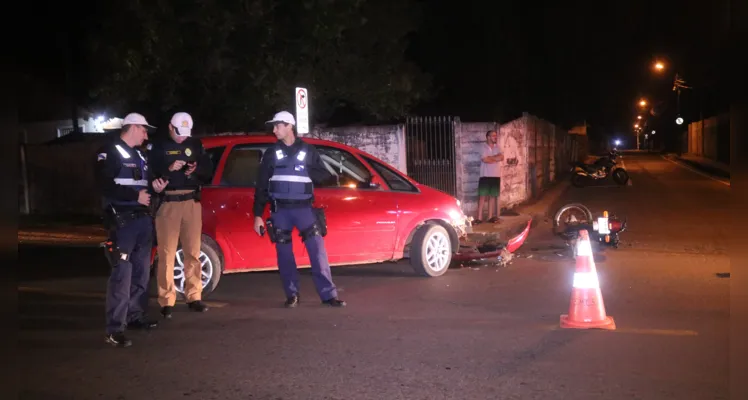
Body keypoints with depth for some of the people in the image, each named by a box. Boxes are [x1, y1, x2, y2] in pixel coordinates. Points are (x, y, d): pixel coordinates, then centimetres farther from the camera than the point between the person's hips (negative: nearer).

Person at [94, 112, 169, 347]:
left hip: (143, 218, 9)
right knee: (122, 274, -13)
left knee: (142, 272, 13)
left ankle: (135, 317, 24)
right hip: (122, 220, -9)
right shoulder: (109, 153, -6)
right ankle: (115, 329, -13)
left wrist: (154, 187, 5)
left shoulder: (139, 155, 20)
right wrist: (135, 196, -17)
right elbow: (105, 186, -17)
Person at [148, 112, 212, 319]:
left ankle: (194, 297, 15)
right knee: (167, 254, -5)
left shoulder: (195, 145, 13)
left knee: (193, 252, 7)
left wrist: (196, 169, -10)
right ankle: (166, 301, -1)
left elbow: (208, 171, 10)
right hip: (168, 204, -3)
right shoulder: (159, 146, 4)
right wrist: (169, 168, -22)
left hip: (192, 203, 3)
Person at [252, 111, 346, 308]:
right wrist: (258, 214, -1)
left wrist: (305, 170, -10)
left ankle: (328, 294, -5)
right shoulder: (271, 153, 5)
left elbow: (324, 175, 6)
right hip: (280, 210, 1)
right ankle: (292, 295, 15)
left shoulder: (308, 150, 5)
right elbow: (261, 186, 4)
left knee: (317, 249, -8)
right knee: (284, 254, 3)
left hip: (304, 208, -1)